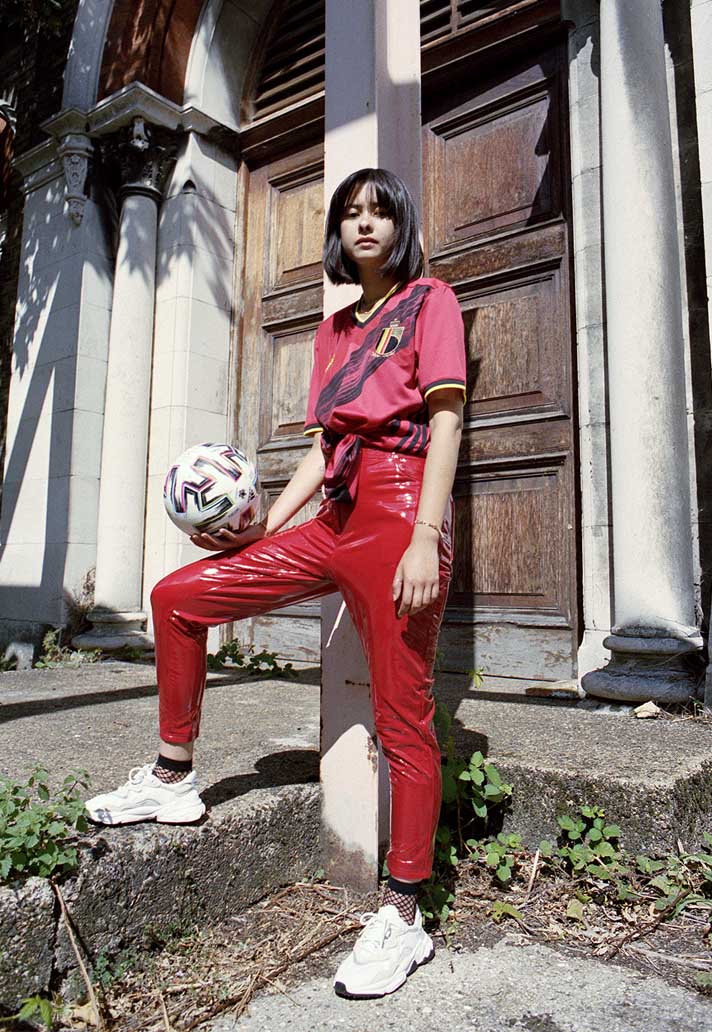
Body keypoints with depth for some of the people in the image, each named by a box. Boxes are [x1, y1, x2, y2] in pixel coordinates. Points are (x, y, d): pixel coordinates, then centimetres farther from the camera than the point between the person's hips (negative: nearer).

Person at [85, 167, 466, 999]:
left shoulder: (430, 301, 6)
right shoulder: (333, 328, 23)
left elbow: (445, 420, -8)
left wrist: (425, 540, -19)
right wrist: (265, 525, 7)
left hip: (398, 514, -7)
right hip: (335, 520, 7)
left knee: (402, 719, -4)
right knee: (177, 597, 5)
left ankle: (403, 918, 11)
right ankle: (173, 781, 18)